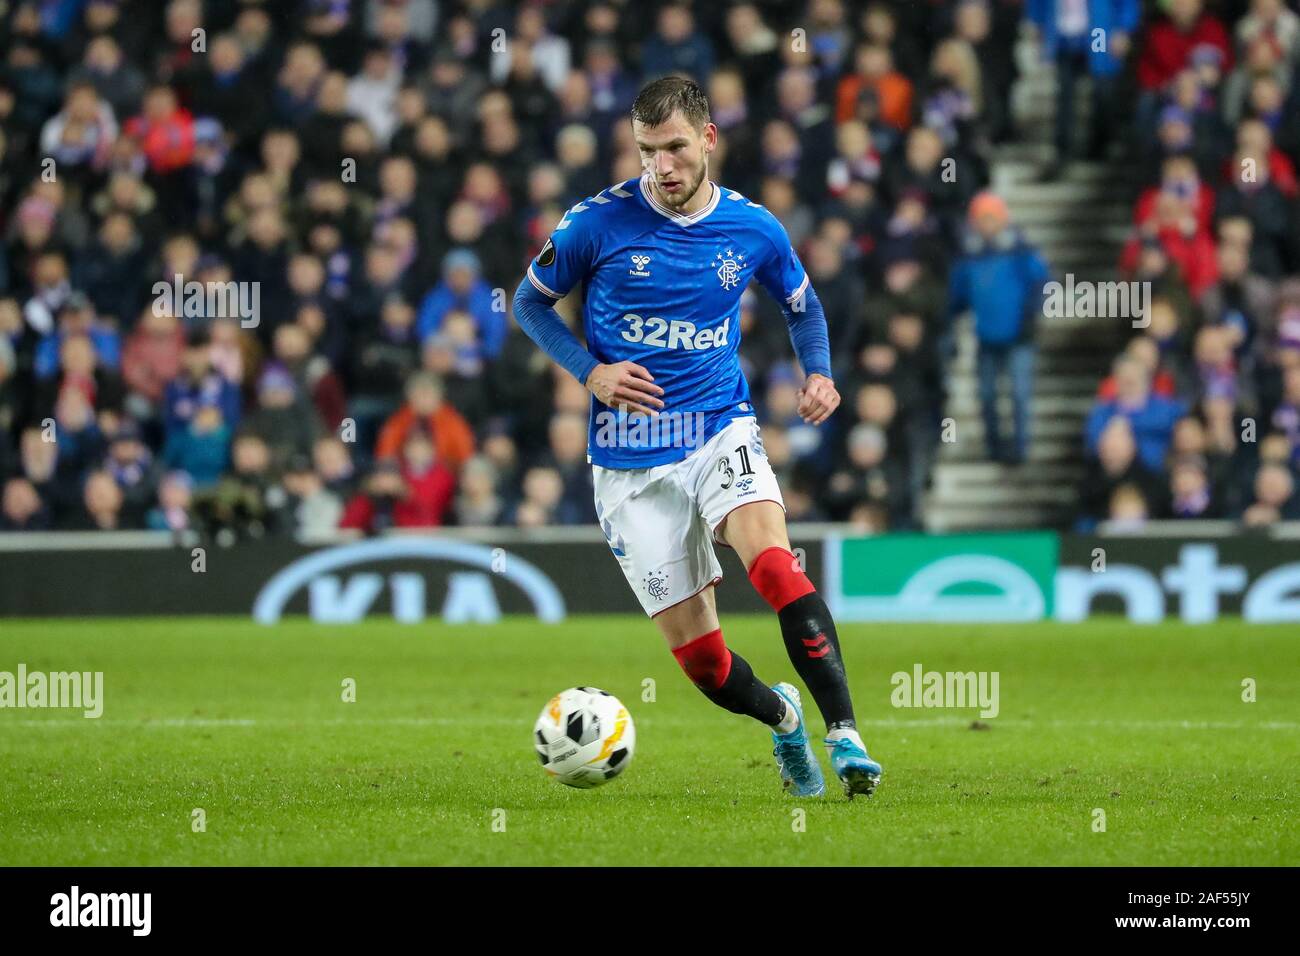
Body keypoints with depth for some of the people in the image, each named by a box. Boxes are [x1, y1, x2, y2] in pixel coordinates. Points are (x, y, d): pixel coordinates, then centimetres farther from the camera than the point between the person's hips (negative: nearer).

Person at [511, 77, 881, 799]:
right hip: (631, 461, 0)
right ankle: (782, 718, 31)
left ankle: (844, 733, -32)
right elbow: (531, 300, 7)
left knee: (774, 561, -31)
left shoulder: (754, 228, 0)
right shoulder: (600, 222, -7)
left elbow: (802, 303, 20)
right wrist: (591, 373, -9)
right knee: (699, 656, -1)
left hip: (721, 430, 0)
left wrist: (819, 372, 0)